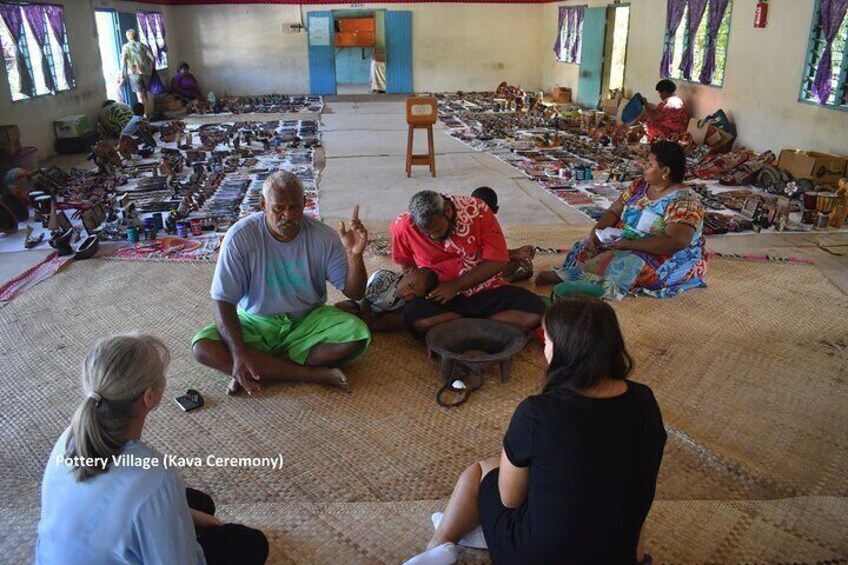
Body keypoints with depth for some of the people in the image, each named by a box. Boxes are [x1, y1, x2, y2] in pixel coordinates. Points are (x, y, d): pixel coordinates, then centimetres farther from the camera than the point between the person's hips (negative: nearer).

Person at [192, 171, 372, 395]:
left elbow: (355, 293, -10)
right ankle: (314, 374, -27)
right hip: (255, 324, 0)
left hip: (308, 320, 1)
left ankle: (262, 369, -21)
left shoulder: (323, 236, -13)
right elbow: (224, 301, -17)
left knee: (358, 334, -26)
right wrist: (239, 353, -31)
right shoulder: (240, 236, -18)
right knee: (202, 347, -27)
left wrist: (354, 255, -31)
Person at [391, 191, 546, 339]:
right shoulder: (403, 226, -11)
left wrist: (455, 286, -19)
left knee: (535, 311, -24)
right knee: (416, 320, -34)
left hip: (487, 291, 0)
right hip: (439, 296, 0)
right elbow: (405, 262, 10)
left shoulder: (476, 210, -15)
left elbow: (497, 261, -13)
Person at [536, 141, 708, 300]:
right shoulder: (640, 185, 4)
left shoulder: (684, 202, -19)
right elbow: (614, 211, 7)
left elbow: (676, 242, -31)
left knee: (623, 263, -33)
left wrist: (629, 244, -31)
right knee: (588, 247, -11)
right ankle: (565, 276, -30)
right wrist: (597, 230, -14)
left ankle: (563, 276, -31)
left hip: (667, 258, -8)